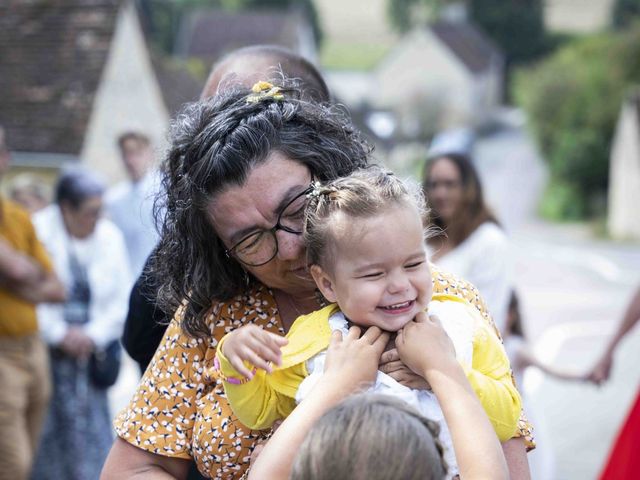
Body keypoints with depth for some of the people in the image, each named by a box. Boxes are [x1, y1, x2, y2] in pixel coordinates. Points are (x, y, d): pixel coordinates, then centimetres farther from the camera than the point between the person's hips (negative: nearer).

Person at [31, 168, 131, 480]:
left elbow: (121, 299, 8)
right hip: (46, 349, -4)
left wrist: (93, 336, -5)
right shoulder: (37, 231, -9)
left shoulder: (109, 236, 7)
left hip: (90, 350, 4)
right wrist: (60, 334, -10)